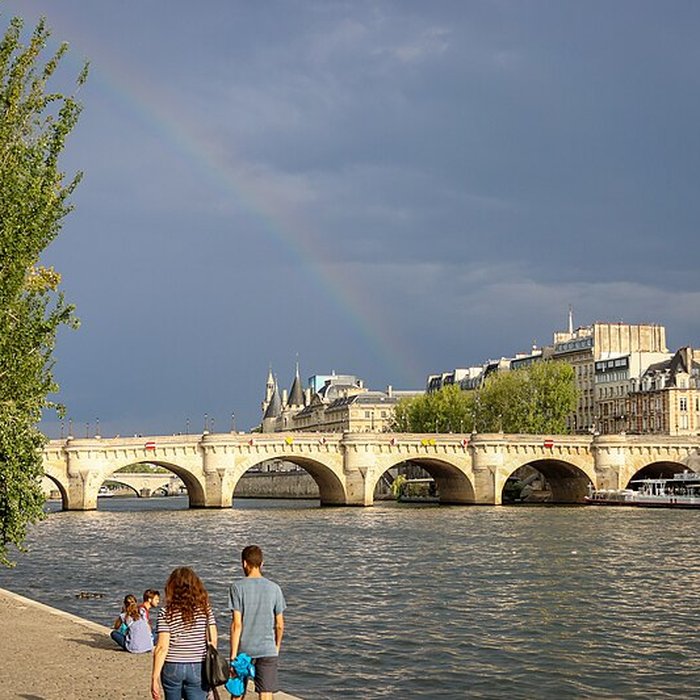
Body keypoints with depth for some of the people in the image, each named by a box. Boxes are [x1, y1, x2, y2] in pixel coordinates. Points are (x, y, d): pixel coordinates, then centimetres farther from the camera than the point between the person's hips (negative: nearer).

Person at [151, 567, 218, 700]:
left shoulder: (166, 613, -8)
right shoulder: (205, 609, -3)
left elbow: (162, 647, -12)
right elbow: (213, 641, -2)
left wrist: (155, 677, -7)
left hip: (172, 668, 0)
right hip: (198, 669, 0)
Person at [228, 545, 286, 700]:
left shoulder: (237, 587, -7)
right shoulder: (274, 588, 1)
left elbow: (237, 624, -12)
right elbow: (279, 625, 5)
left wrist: (233, 655, -10)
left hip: (244, 650, -1)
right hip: (268, 650, 1)